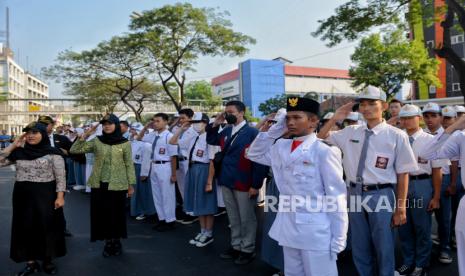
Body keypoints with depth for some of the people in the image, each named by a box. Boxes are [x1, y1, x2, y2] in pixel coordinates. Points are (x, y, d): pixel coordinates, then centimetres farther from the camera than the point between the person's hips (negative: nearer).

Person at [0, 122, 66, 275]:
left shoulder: (53, 153, -7)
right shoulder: (19, 152, 5)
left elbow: (60, 176, -9)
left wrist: (60, 197, -15)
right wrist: (13, 145, -2)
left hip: (45, 195, -4)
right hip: (23, 196, 4)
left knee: (47, 227, 6)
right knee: (26, 228, 10)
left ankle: (47, 261, 24)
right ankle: (31, 262, 25)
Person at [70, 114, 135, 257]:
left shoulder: (125, 143, -3)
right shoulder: (96, 141, 2)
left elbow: (129, 164, 1)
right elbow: (74, 150, -1)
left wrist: (131, 184, -1)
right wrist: (85, 135, -12)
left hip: (117, 185, -2)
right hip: (99, 184, 2)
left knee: (117, 214, 8)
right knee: (102, 213, 7)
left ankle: (116, 242, 25)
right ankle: (108, 242, 22)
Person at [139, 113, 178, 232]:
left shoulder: (169, 136, -14)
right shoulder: (153, 135, 8)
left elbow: (173, 156, -15)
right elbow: (140, 138, 24)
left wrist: (173, 174, -16)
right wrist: (146, 126, 8)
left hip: (164, 167, -8)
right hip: (153, 167, 8)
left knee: (167, 195, 3)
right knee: (157, 194, 15)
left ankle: (170, 221, 16)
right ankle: (162, 219, 28)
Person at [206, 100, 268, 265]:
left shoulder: (252, 133, -12)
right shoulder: (226, 131, 9)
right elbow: (211, 140, 25)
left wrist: (256, 185, -16)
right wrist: (215, 124, 7)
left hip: (244, 183, -7)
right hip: (226, 182, 7)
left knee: (247, 219, 8)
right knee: (233, 218, 18)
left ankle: (247, 250, 22)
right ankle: (236, 246, 32)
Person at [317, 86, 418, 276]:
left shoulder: (396, 136, -7)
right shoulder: (350, 132, 4)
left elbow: (403, 174, -5)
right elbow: (320, 140, 11)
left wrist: (400, 208, -3)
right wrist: (335, 119, -2)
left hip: (381, 196, -4)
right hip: (355, 194, 4)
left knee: (384, 248, 13)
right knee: (360, 249, 19)